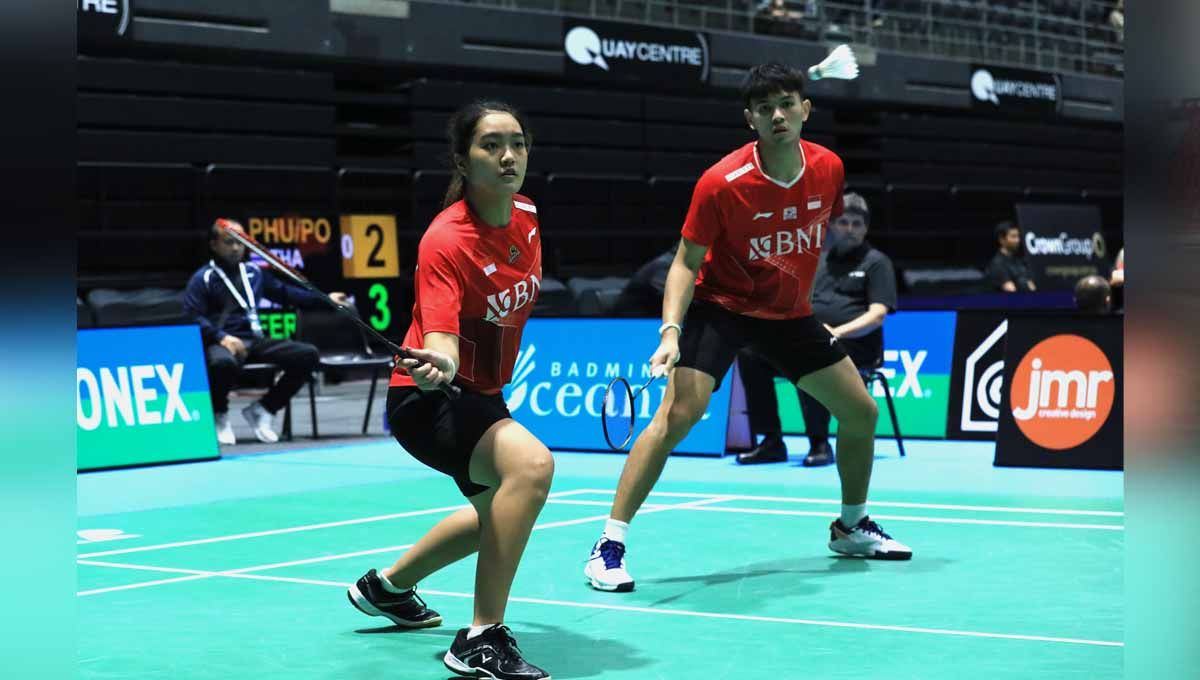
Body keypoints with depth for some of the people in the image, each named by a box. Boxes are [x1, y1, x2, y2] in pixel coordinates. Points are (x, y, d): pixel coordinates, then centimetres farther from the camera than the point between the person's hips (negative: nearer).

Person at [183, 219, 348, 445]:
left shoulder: (255, 273, 21)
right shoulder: (203, 279, 1)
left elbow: (285, 292, 30)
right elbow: (191, 317, -10)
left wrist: (324, 299, 23)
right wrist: (221, 337, -24)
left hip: (255, 341, 6)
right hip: (222, 342, -6)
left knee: (308, 355, -9)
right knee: (223, 362, -43)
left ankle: (262, 409, 2)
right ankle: (219, 416, -9)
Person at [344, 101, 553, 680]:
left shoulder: (526, 219, -5)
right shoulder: (446, 241, -27)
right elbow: (440, 338, -38)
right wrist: (438, 364, -59)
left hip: (482, 395, 9)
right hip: (428, 398, -9)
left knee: (498, 511, 29)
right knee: (531, 463, -35)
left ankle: (386, 587, 53)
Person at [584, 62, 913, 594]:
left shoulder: (829, 169, -8)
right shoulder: (721, 183, -23)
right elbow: (687, 262, -17)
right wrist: (671, 331, -30)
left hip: (789, 312, 6)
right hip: (721, 307, -6)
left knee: (861, 412, 7)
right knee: (678, 414, -24)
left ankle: (850, 528, 32)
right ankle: (608, 548, -19)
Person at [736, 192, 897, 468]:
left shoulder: (876, 262, 8)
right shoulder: (819, 260, 24)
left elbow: (877, 315, -4)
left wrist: (837, 331, -18)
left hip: (853, 343, -5)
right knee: (750, 352, -20)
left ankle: (820, 443, -28)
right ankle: (772, 442, -18)